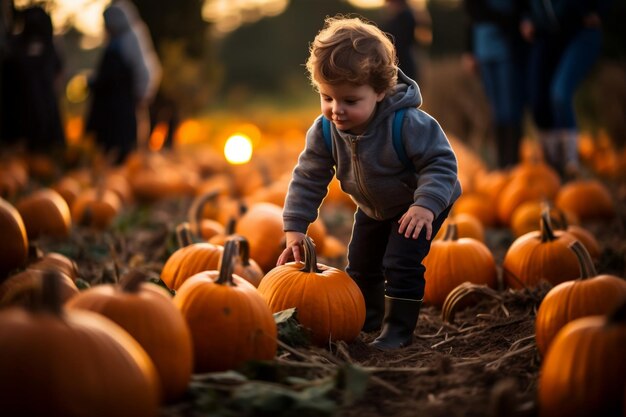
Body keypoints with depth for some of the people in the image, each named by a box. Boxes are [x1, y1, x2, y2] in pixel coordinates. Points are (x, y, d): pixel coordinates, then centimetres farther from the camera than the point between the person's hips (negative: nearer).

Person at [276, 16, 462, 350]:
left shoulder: (408, 123, -39)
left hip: (421, 203, -6)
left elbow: (441, 162, -32)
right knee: (360, 265, 14)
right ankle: (368, 316, 39)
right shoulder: (324, 131, -24)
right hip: (373, 209, 6)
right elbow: (308, 178, -15)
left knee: (401, 261, -18)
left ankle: (398, 328, -2)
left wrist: (426, 205, -46)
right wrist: (294, 228, -22)